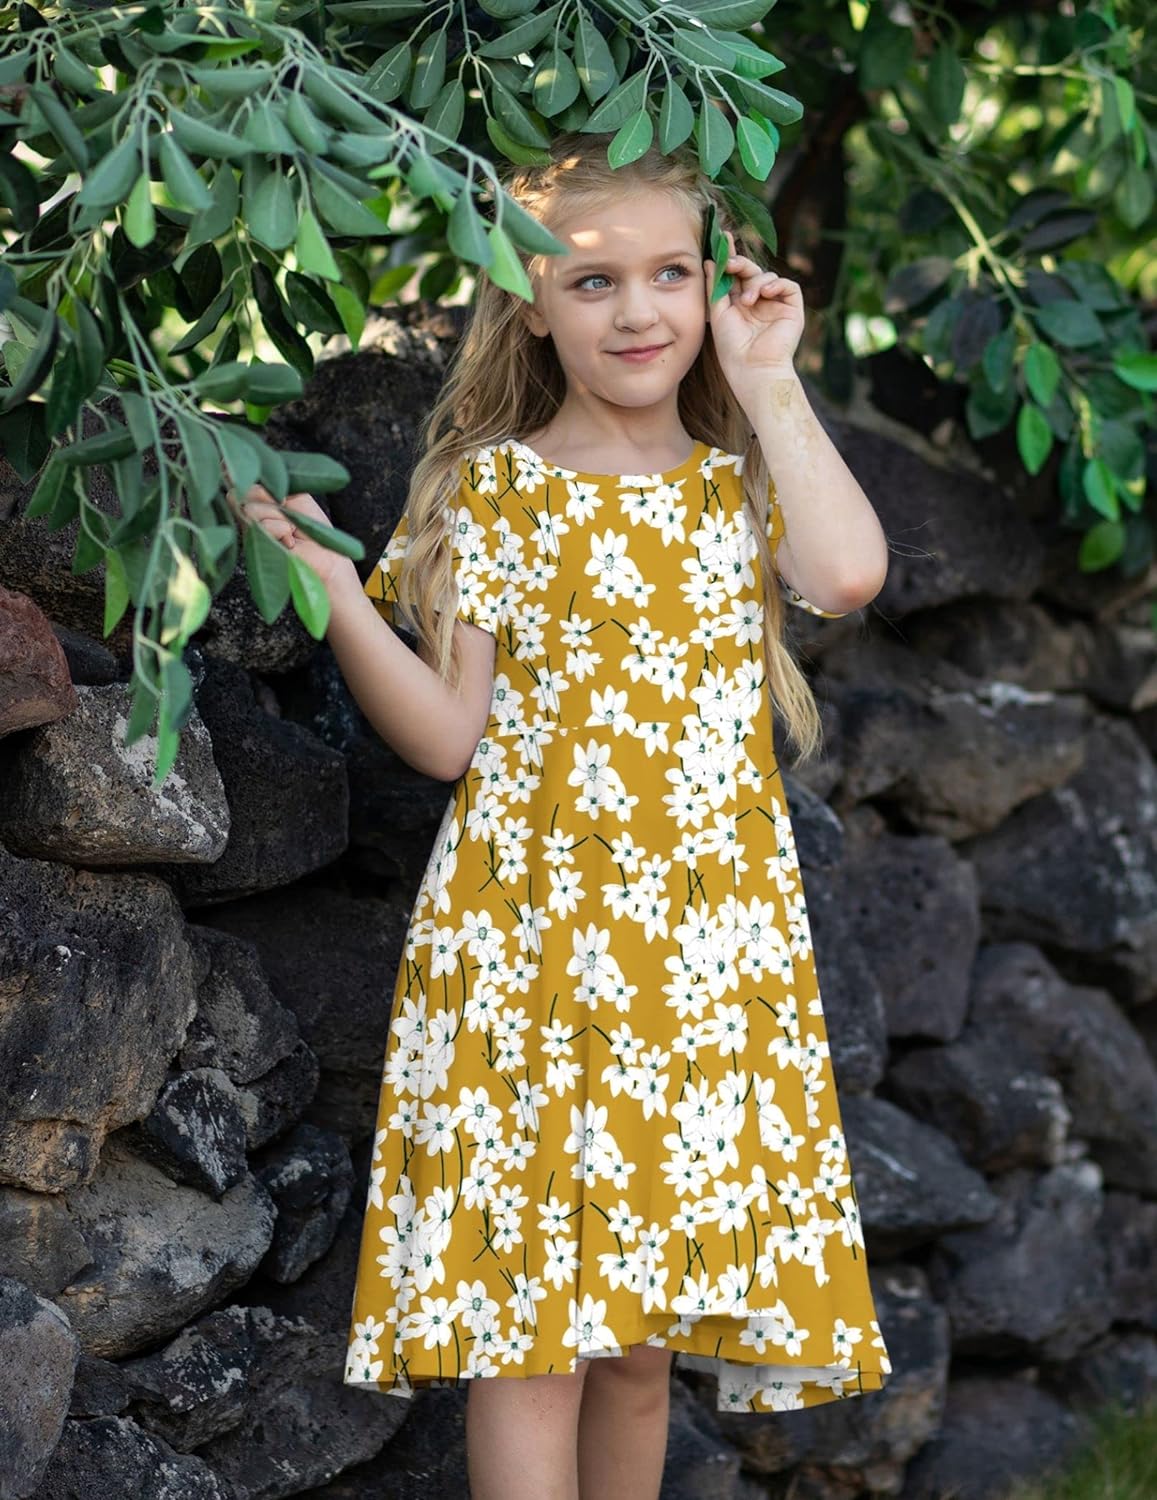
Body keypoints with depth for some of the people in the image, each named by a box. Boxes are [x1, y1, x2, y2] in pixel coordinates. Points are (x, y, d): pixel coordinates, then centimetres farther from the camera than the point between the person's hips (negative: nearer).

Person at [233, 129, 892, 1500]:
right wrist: (332, 589, -14)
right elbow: (445, 736, -2)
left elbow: (848, 575, -13)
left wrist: (766, 384, -4)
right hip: (532, 949, -2)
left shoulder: (742, 485, 11)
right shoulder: (492, 493, 3)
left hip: (713, 961, 3)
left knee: (642, 1338, 9)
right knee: (526, 1330, -5)